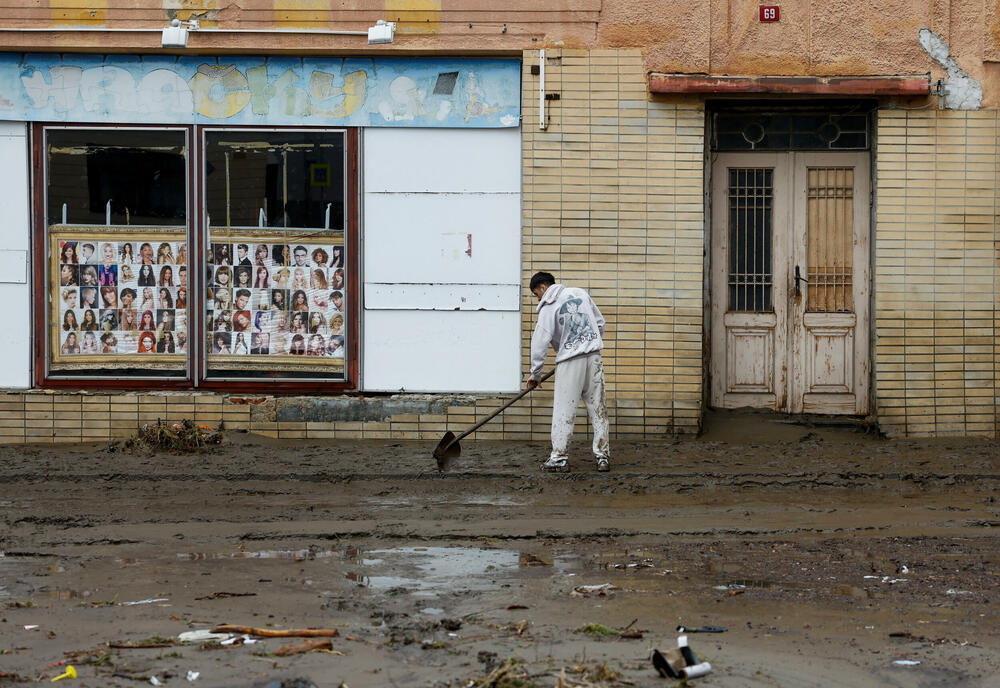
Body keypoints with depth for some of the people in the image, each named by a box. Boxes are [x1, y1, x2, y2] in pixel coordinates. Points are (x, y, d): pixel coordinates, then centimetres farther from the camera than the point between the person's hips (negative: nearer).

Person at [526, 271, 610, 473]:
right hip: (594, 357, 5)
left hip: (570, 361, -5)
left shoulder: (548, 308, -5)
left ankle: (559, 457, 0)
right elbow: (600, 322, 17)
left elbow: (540, 343, -6)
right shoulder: (580, 293, 11)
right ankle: (603, 456, 9)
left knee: (563, 410, 0)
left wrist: (535, 374, 1)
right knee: (597, 407, 8)